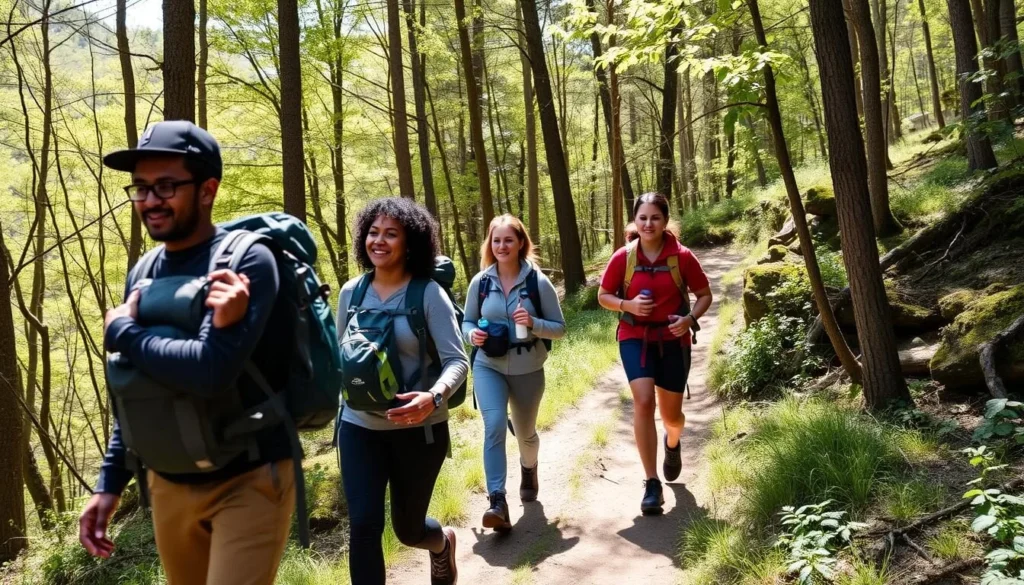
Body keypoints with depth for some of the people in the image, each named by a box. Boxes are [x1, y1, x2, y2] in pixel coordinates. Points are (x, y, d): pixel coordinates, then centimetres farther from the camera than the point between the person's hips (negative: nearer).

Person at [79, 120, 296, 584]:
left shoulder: (246, 260, -16)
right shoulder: (142, 274, 5)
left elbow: (211, 372, -30)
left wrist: (119, 331, -14)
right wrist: (110, 482, 13)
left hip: (247, 481, -7)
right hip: (168, 485, 7)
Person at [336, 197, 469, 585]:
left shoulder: (428, 293, -12)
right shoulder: (352, 291, -1)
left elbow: (457, 360, -17)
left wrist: (434, 397, -34)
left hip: (418, 429, -2)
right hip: (359, 427, 3)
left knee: (407, 527, 14)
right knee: (363, 525, -7)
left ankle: (443, 542, 52)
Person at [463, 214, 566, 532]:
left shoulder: (539, 282, -9)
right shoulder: (480, 282, -3)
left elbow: (560, 327, -4)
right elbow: (467, 321, 8)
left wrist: (533, 323, -24)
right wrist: (472, 335, -15)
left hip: (528, 370, 0)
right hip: (488, 367, 0)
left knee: (525, 431, 18)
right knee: (494, 425, -22)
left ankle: (529, 470, 52)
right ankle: (497, 502, -20)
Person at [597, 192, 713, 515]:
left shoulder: (682, 256, -9)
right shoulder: (623, 258, -6)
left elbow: (705, 295, 2)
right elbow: (603, 296, 5)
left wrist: (690, 318, -18)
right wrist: (628, 304, -15)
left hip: (673, 340, 0)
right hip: (635, 338, 0)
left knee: (671, 414, 10)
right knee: (643, 402, -19)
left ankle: (673, 444, 50)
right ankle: (652, 484, -10)